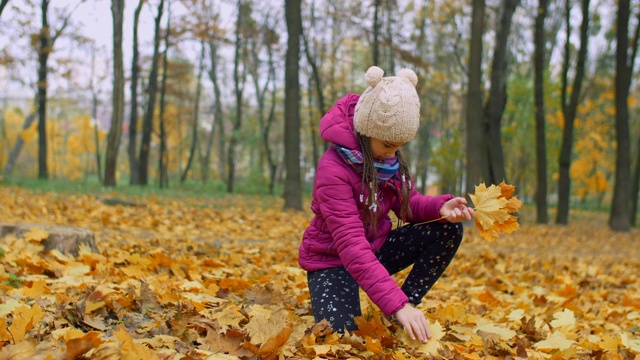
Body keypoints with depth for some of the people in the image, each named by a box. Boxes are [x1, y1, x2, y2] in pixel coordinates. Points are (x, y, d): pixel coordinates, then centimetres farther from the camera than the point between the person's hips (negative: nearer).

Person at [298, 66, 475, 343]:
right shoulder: (334, 169, -30)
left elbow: (408, 202, 2)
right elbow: (351, 245, -36)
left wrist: (440, 207, -24)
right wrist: (397, 304, -44)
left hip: (377, 248, 7)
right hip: (333, 261, -7)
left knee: (448, 230, -13)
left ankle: (404, 317, -9)